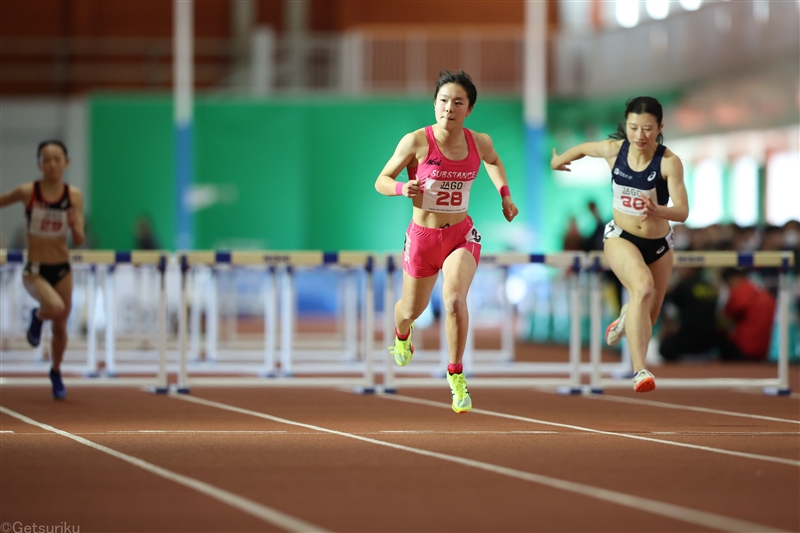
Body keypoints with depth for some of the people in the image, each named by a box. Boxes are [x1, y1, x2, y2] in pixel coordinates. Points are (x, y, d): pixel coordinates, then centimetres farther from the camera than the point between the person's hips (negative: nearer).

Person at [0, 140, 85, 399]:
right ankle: (37, 317, 8)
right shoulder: (27, 192, -12)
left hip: (62, 269, 3)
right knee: (56, 307, -30)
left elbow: (79, 241, -6)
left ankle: (56, 373, 42)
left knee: (60, 326, 14)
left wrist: (75, 227, -27)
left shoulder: (74, 196, -6)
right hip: (35, 270, -3)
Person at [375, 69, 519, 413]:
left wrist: (504, 194, 9)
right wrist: (403, 189, -26)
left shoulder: (479, 142, -6)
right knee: (412, 309, 18)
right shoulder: (416, 142, -16)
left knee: (454, 300, -26)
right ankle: (402, 334, 59)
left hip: (461, 235, 0)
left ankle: (456, 375, -8)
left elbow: (493, 161, 20)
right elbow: (381, 181, -6)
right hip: (422, 235, 0)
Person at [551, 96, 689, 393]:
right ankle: (639, 371, -37)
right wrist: (559, 160, 29)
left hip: (658, 244, 1)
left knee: (648, 318, 14)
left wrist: (660, 211, -49)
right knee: (643, 287, -32)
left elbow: (682, 211, -28)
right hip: (620, 237, -1)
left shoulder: (669, 162, -21)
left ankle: (626, 319, 54)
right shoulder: (613, 150, -13)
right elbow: (584, 148, 11)